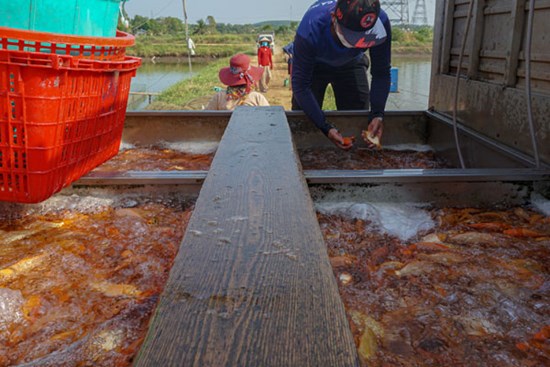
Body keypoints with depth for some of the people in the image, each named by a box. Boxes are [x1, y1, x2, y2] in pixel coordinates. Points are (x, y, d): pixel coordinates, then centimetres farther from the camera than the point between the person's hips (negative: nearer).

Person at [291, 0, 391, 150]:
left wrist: (377, 114, -37)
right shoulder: (310, 29, -42)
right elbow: (301, 86, -36)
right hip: (313, 65, -2)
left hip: (351, 64, 2)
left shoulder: (380, 22, -34)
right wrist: (326, 128, -44)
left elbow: (381, 74, -22)